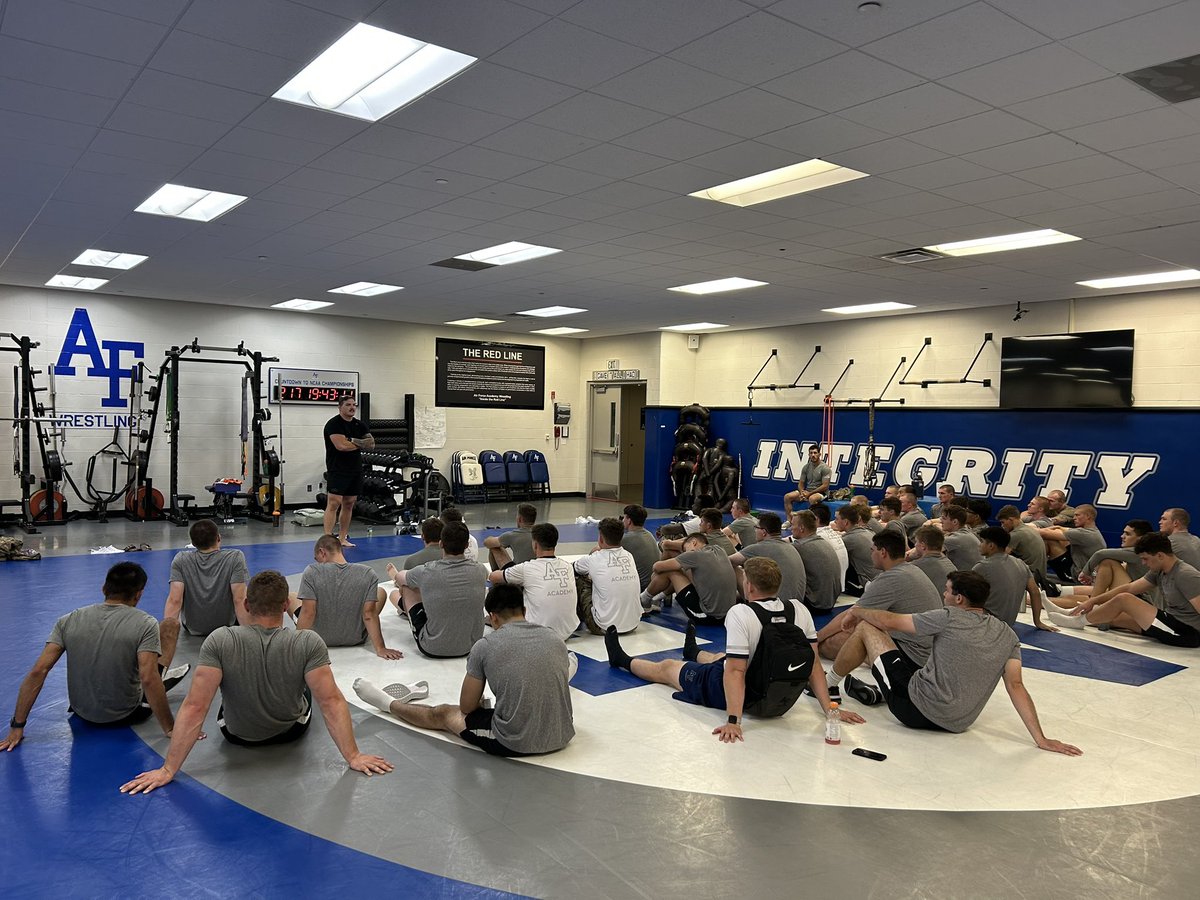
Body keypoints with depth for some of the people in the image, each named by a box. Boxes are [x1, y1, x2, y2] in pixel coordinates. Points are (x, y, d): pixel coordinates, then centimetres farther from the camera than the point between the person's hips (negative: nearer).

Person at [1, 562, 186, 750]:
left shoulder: (69, 620, -8)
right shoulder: (145, 623, -21)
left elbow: (38, 672, -12)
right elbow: (148, 680, -29)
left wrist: (16, 727, -4)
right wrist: (170, 729, -22)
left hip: (82, 713, 4)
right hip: (127, 715, -4)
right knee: (170, 625, 9)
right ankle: (164, 683, 29)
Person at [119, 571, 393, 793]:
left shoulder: (219, 642, -28)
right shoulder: (310, 643, -29)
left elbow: (194, 708, -29)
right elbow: (331, 702, -30)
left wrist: (167, 770, -22)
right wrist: (353, 757, -23)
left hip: (237, 735, 1)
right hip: (292, 731, -1)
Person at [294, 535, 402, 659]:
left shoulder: (311, 571, -18)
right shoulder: (367, 573, -15)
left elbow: (308, 613, -21)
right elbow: (369, 614, -17)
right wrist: (380, 649, -14)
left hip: (320, 639, -1)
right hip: (355, 639, 1)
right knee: (381, 592, 24)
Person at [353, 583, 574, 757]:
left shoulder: (485, 646, -7)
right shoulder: (555, 639, 4)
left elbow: (467, 706, 4)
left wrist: (480, 702, 28)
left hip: (515, 744, -3)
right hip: (561, 738, 4)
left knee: (443, 714, 21)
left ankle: (388, 703, 45)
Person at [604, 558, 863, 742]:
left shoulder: (740, 614, -28)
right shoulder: (799, 610, -11)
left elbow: (736, 671, -32)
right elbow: (813, 664, -11)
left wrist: (733, 721, -31)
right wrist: (829, 709, -6)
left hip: (733, 693, -6)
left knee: (667, 667, 20)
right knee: (719, 657, 37)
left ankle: (623, 660, 47)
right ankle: (693, 653, 72)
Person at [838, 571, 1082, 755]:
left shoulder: (949, 618, -12)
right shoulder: (1007, 635, 1)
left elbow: (888, 621, -5)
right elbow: (1015, 685, -8)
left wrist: (856, 611, 13)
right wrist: (1041, 739, -8)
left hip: (916, 710, -6)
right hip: (957, 725, 7)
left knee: (865, 627, 5)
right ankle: (877, 692, 33)